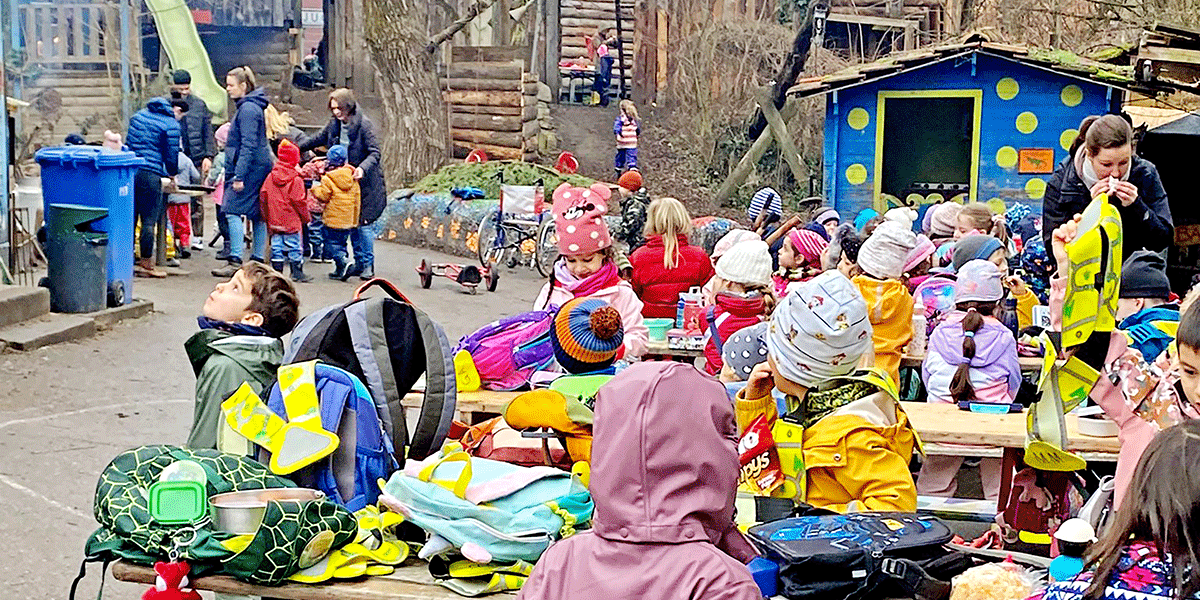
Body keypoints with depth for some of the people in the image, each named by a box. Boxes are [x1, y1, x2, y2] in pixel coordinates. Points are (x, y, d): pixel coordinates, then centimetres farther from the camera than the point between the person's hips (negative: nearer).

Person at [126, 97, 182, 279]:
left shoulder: (139, 115, 17)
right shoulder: (171, 125, -4)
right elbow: (171, 155, -2)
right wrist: (172, 174, 16)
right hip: (150, 175, -7)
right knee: (149, 220, 0)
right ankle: (146, 263, 4)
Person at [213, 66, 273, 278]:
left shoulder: (248, 109, -15)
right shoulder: (251, 106, 17)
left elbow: (248, 146, -21)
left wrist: (239, 175, -23)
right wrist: (237, 173, 25)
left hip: (250, 168, -10)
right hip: (260, 167, 10)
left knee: (233, 210, -11)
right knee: (257, 214, 10)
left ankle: (235, 261, -14)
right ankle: (258, 260, 13)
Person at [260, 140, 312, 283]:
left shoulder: (270, 177, 3)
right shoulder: (296, 180, -11)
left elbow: (263, 196, 7)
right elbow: (300, 201, -11)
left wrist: (266, 216, 16)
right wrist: (305, 217, 2)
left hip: (275, 221, 5)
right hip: (292, 221, -4)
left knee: (277, 246, 9)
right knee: (294, 246, 2)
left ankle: (277, 271, 10)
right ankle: (297, 273, 4)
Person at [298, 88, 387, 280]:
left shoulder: (364, 124, -13)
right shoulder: (334, 124, 6)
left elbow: (375, 153, -17)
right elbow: (319, 139, 24)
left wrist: (362, 168, -33)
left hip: (365, 182, -6)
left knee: (364, 223, -7)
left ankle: (368, 265, 3)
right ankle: (359, 262, 19)